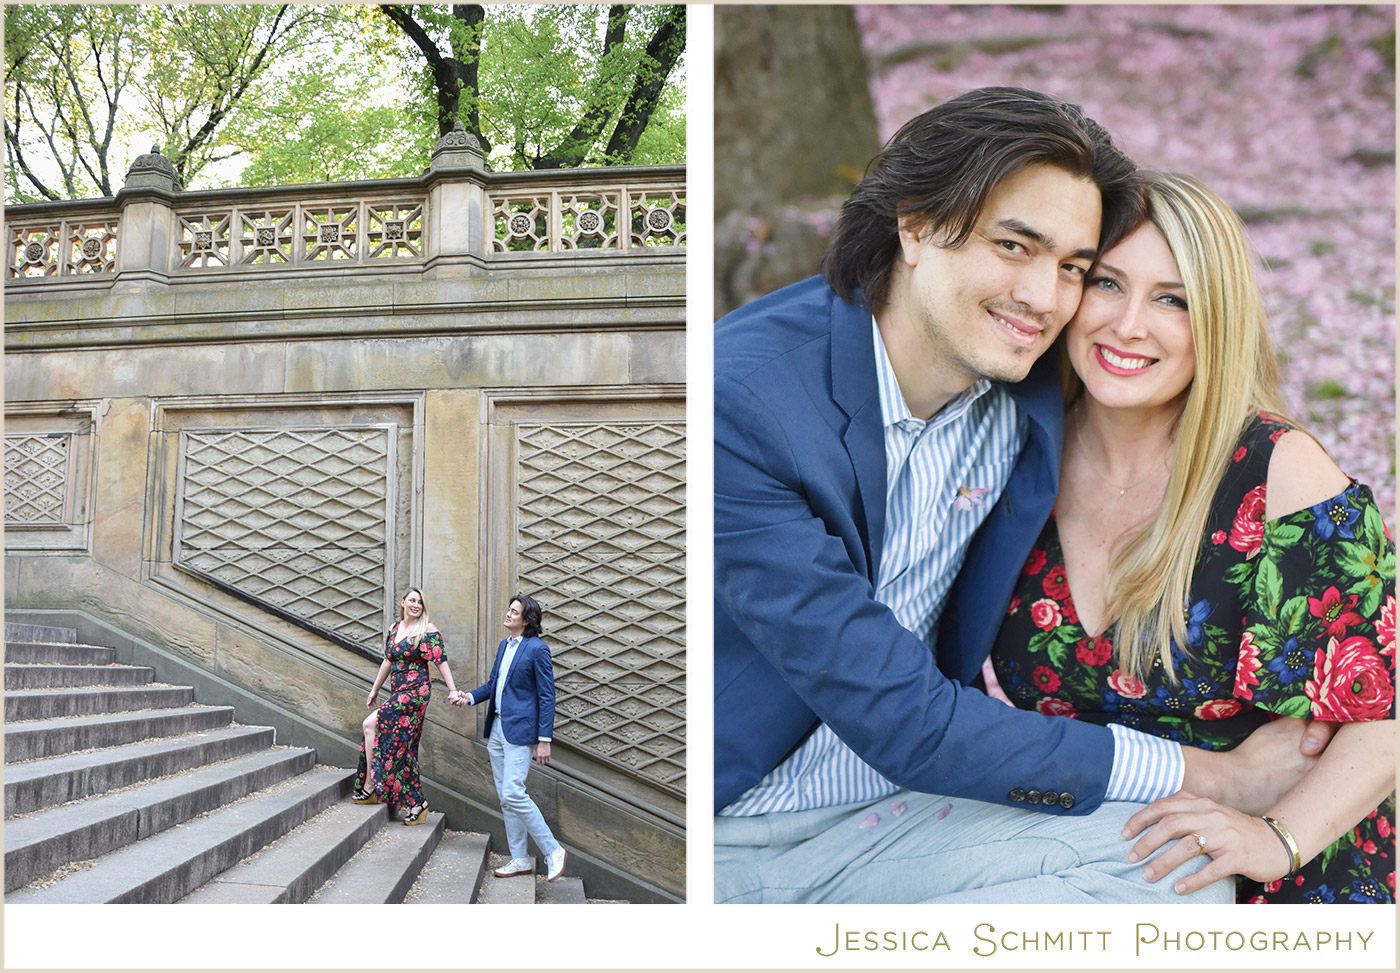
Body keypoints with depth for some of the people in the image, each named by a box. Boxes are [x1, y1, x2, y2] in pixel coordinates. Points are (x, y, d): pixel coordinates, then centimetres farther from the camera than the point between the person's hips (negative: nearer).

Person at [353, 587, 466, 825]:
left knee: (370, 724, -14)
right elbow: (388, 661, 22)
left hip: (415, 691, -7)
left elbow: (441, 661, -9)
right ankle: (415, 803, 9)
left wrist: (453, 690, -14)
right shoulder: (394, 628, 13)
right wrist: (374, 689, 24)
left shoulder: (428, 630, -5)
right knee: (405, 748, 5)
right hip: (397, 693, 7)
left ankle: (369, 786, -4)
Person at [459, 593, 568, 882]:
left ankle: (553, 851, -2)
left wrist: (544, 740, -15)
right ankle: (519, 859, 19)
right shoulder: (503, 645, 12)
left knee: (513, 793, -15)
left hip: (519, 729, -9)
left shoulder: (537, 649, -12)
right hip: (497, 728, 9)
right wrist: (471, 697, 3)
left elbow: (547, 696, -12)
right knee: (504, 797, 10)